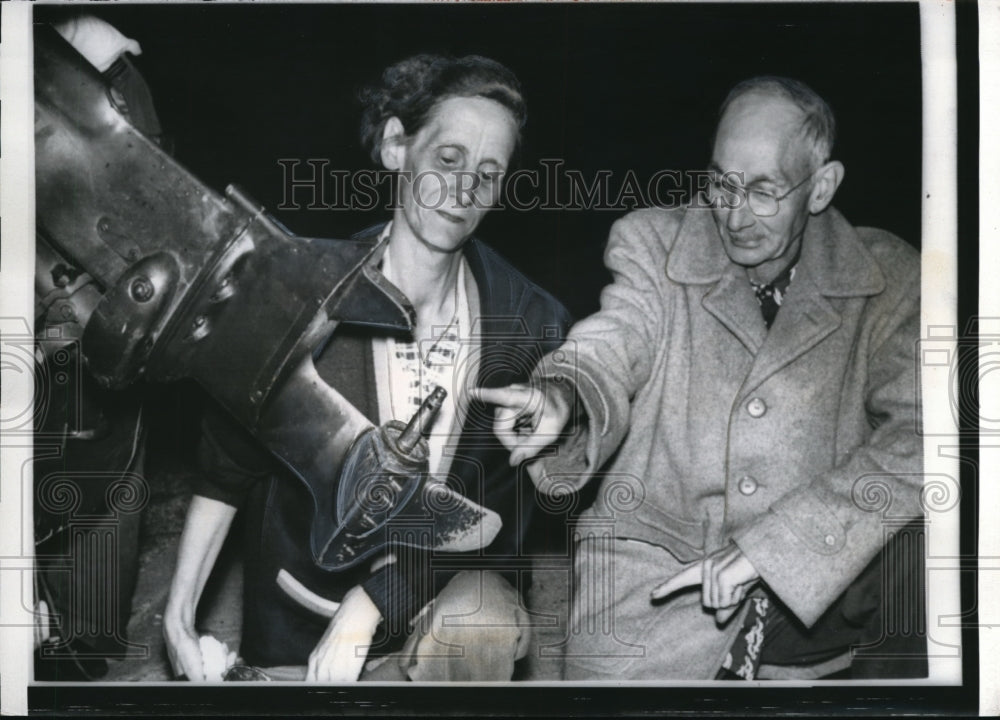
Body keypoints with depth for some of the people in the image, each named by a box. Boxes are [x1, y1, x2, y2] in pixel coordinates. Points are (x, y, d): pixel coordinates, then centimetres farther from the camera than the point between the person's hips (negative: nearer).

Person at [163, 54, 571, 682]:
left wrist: (370, 603, -18)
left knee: (479, 625, -30)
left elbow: (497, 511, -10)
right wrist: (180, 608, 1)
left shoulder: (533, 324, -10)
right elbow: (229, 463, 2)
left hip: (450, 589, 0)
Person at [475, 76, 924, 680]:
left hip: (817, 591, 6)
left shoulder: (890, 280, 5)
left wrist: (766, 548, -17)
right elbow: (608, 350, -10)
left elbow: (912, 439, -7)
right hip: (650, 575, -5)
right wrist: (561, 402, -36)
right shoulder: (653, 245, 6)